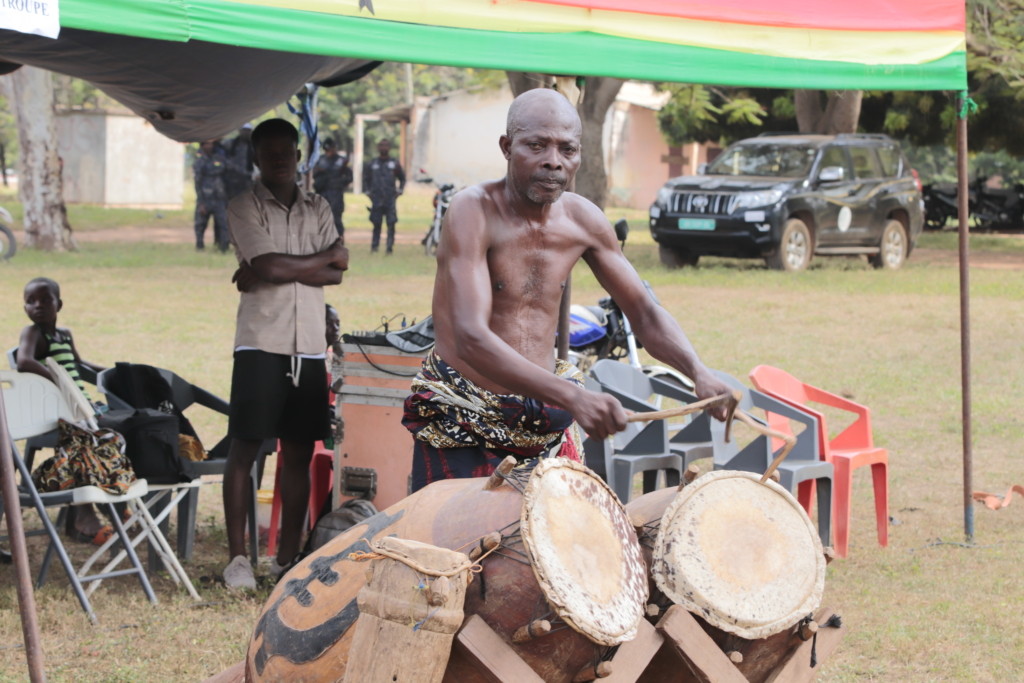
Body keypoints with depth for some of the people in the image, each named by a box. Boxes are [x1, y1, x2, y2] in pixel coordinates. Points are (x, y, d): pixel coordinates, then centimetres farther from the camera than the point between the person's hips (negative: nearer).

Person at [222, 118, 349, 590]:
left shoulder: (318, 210, 14)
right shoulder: (244, 208, 1)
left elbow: (334, 275, 1)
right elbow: (269, 266, -13)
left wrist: (274, 271, -9)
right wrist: (325, 256, 1)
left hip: (309, 346, 4)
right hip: (260, 343, -4)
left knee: (299, 453, 4)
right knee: (244, 449, -6)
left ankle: (287, 558, 10)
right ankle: (238, 558, -3)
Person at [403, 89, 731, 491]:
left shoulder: (583, 221, 1)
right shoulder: (474, 212, -18)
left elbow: (645, 315, 10)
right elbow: (470, 339, -30)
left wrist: (698, 372, -11)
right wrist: (573, 397, -41)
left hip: (546, 420, 5)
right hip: (461, 427, -5)